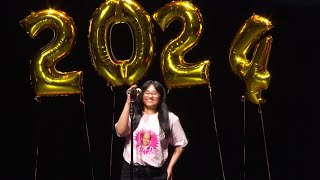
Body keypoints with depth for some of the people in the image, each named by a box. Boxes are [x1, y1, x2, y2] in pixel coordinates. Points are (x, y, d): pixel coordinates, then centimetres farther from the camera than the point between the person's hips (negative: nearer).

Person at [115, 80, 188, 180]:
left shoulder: (170, 118, 1)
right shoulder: (133, 115, 1)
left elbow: (180, 144, 9)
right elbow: (120, 131, -18)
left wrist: (170, 167, 3)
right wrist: (128, 103, -15)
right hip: (130, 171, 0)